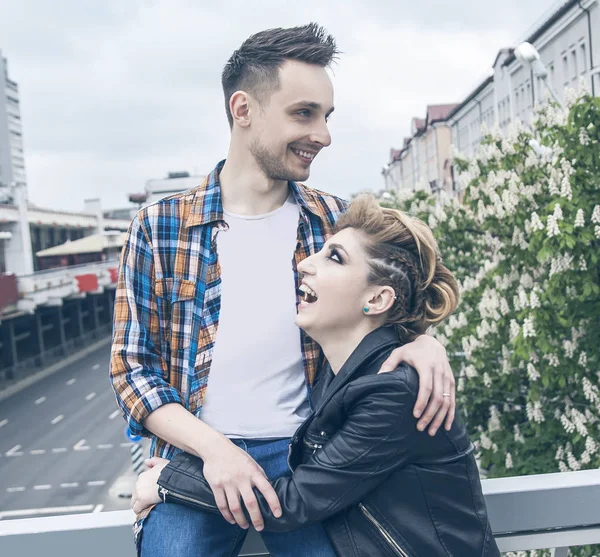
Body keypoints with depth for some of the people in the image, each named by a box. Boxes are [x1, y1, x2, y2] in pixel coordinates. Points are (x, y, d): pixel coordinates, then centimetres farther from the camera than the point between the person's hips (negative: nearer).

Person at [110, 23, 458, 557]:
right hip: (197, 453, -1)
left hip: (303, 452, 1)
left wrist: (424, 340, -11)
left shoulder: (336, 221, 3)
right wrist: (212, 447, -15)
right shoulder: (159, 226, -1)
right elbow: (131, 365, 0)